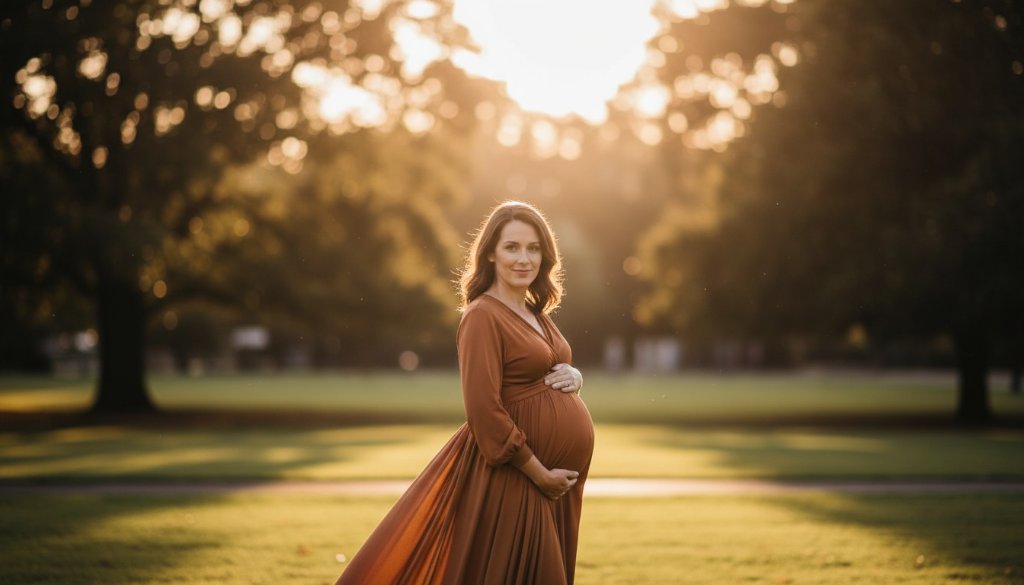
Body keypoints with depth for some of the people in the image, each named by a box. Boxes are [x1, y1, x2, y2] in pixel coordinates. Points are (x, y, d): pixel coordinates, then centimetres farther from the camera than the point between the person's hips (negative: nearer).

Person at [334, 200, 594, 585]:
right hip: (513, 475, -9)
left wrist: (574, 378, -1)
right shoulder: (483, 316, -16)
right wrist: (539, 474, -18)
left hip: (557, 474, 9)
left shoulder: (536, 314, 10)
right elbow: (485, 413, -21)